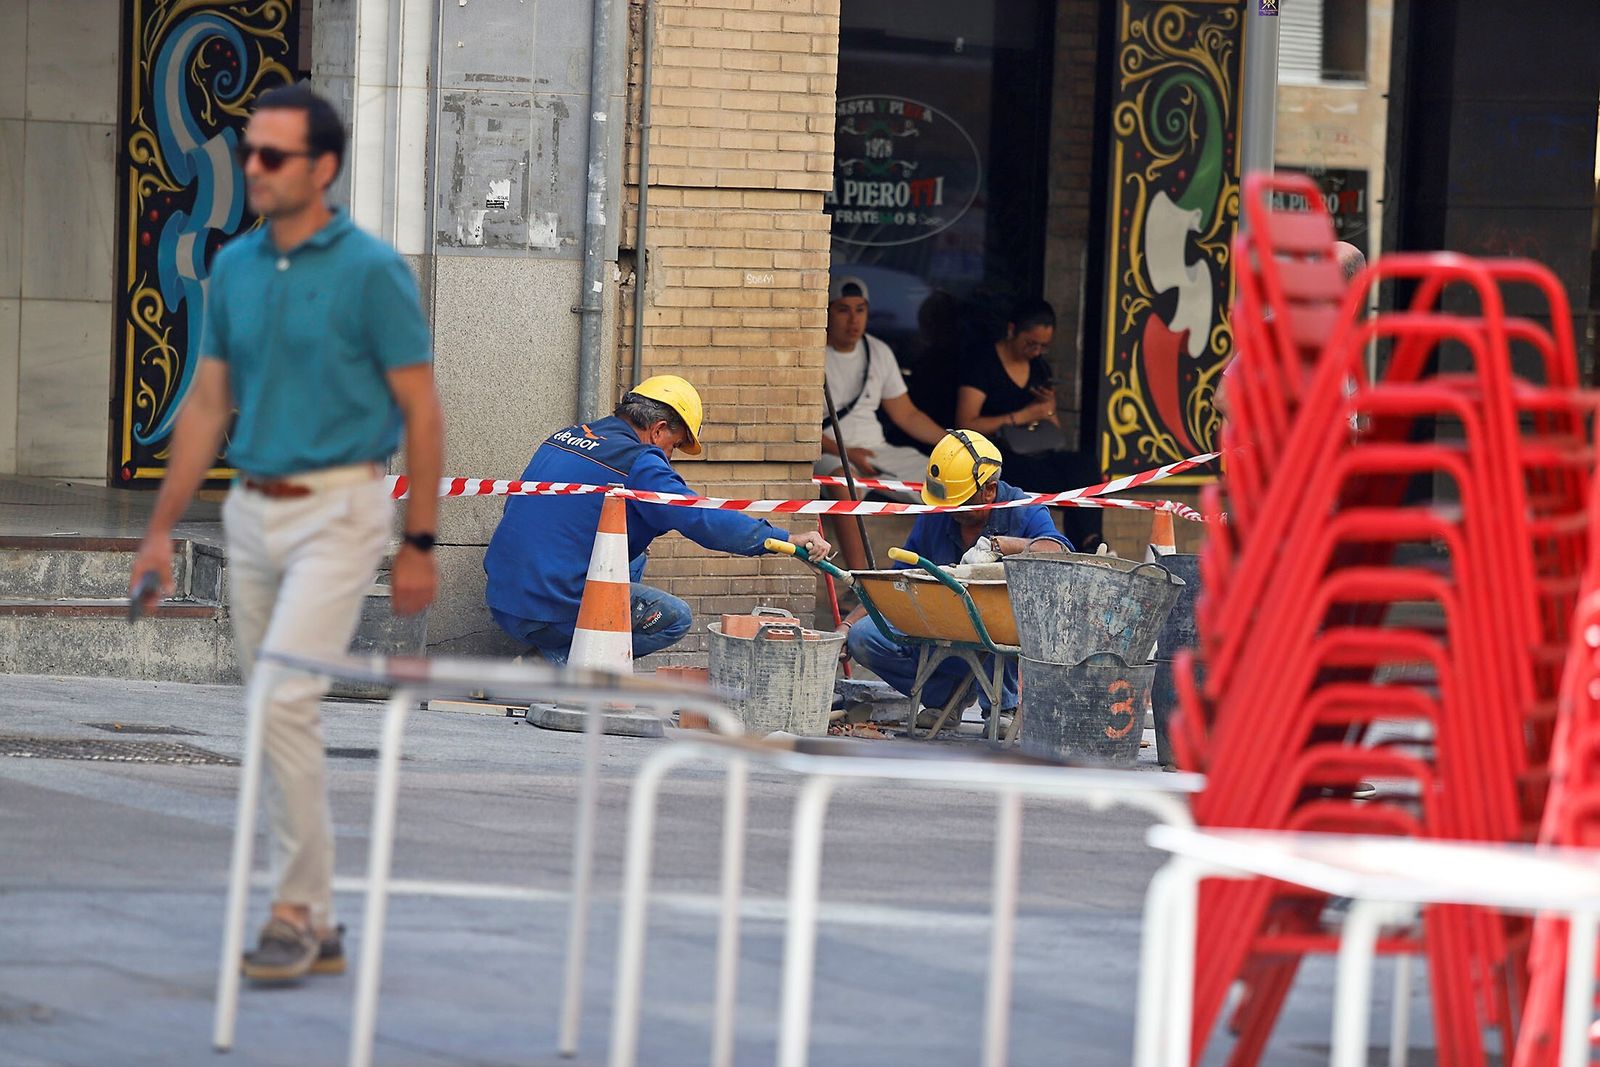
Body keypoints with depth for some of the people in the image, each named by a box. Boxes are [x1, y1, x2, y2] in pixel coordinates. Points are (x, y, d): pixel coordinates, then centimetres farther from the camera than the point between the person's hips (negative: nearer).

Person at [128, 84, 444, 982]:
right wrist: (162, 528, 11)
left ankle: (297, 910, -10)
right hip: (254, 510, 7)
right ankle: (319, 924, 17)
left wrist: (420, 545, -10)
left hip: (339, 511, -7)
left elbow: (422, 412, -8)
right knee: (278, 716, 9)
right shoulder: (235, 269, 8)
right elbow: (209, 403, 14)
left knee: (284, 701, -18)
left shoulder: (373, 271, -10)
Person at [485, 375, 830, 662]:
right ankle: (564, 663, -5)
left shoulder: (561, 438, 15)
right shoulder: (637, 464, -10)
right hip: (552, 614, -8)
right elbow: (702, 520, -16)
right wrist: (786, 539, -13)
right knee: (675, 618, 4)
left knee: (633, 561, 27)